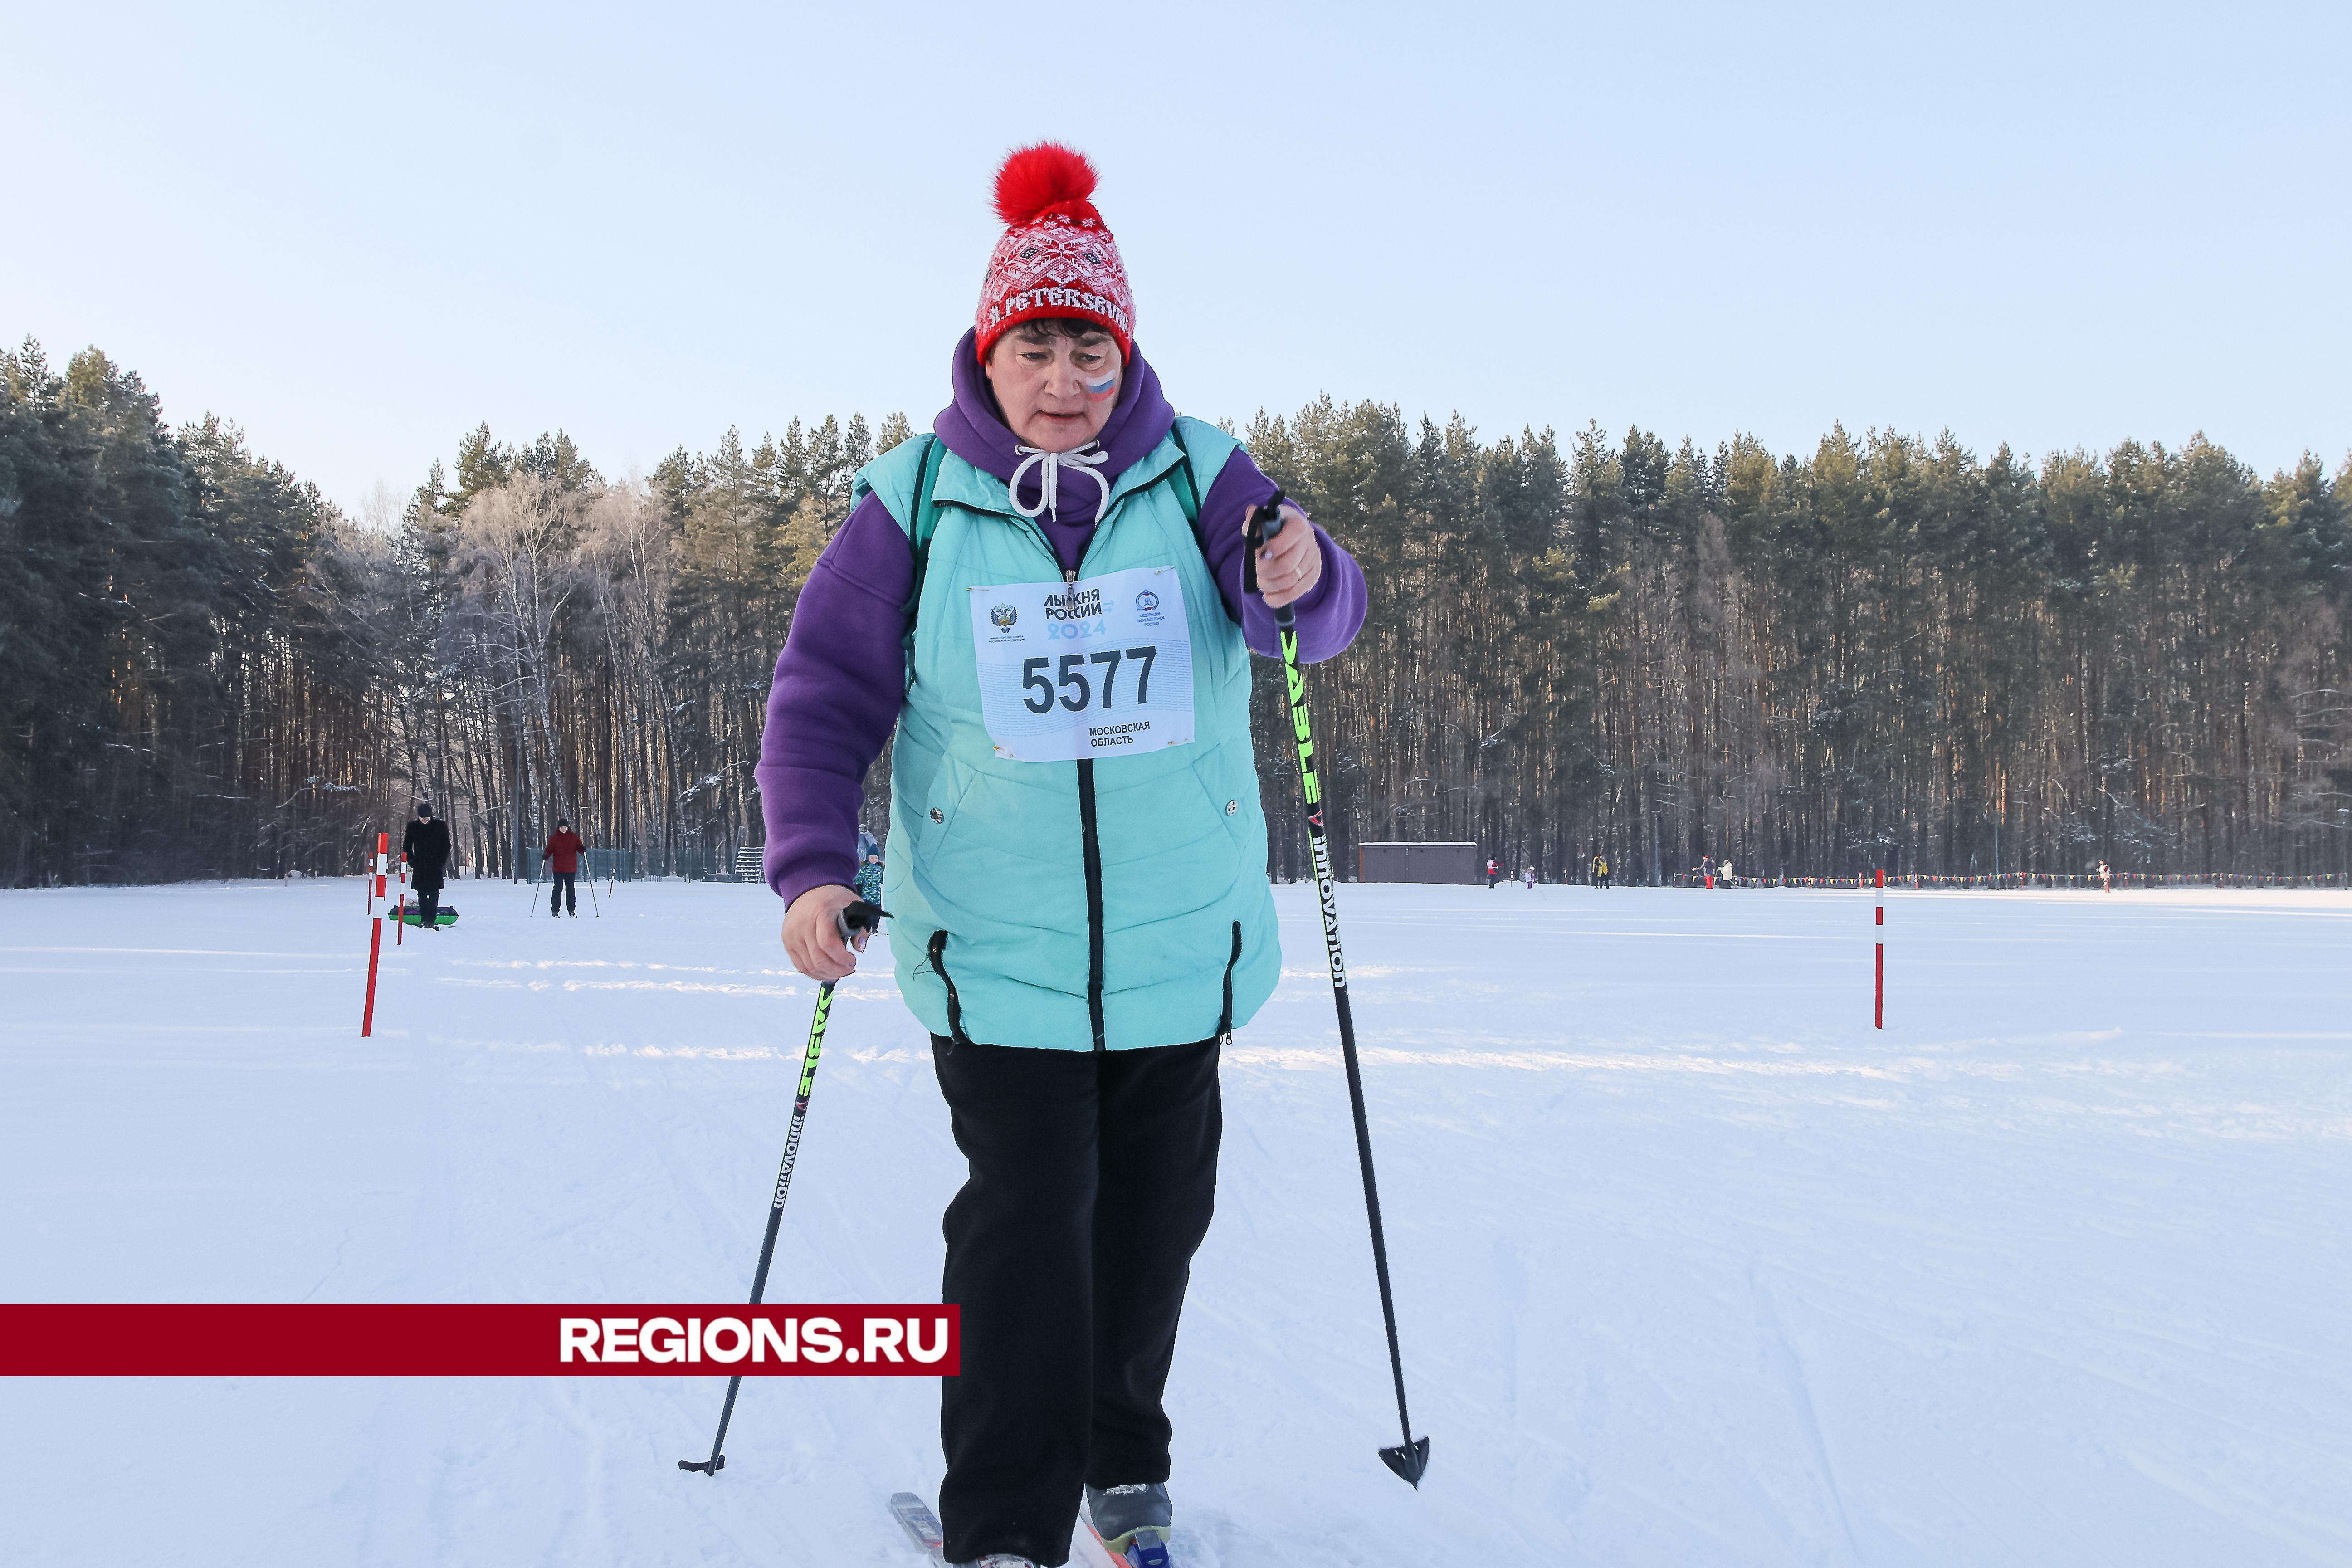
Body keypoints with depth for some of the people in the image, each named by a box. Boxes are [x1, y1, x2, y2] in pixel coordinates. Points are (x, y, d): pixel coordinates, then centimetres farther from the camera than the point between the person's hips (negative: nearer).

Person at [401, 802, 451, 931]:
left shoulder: (441, 826, 3)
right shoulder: (413, 827, 7)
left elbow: (446, 846, 7)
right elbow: (407, 846, 15)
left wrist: (442, 862, -2)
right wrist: (412, 861, 3)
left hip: (435, 866, -2)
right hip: (420, 867, 2)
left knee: (434, 895, -9)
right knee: (422, 894, 3)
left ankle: (431, 920, -9)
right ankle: (424, 919, 9)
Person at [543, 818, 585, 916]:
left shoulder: (574, 837, 8)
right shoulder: (554, 838, 5)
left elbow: (579, 847, 7)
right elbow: (549, 849, 3)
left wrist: (583, 849, -16)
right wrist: (545, 856, -17)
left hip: (571, 869, 1)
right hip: (558, 869, -1)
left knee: (571, 890, 4)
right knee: (558, 889, -3)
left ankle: (571, 910, 12)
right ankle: (555, 911, 3)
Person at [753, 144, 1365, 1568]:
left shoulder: (1196, 475, 0)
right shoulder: (916, 500, -3)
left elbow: (1308, 616, -11)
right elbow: (828, 695, -2)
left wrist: (1303, 580, -35)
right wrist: (814, 865, -15)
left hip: (1180, 940, 2)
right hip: (995, 949, -2)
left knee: (1152, 1214, 14)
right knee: (1025, 1222, -7)